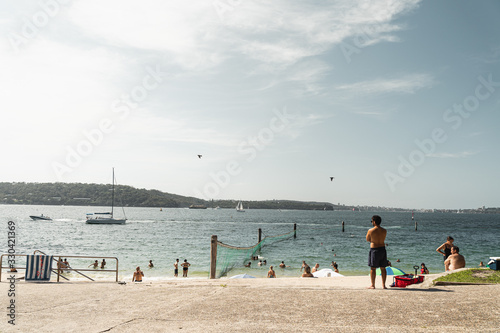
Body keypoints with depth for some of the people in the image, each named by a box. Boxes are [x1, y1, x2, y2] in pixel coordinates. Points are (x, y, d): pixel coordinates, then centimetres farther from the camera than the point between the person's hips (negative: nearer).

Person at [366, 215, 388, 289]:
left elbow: (367, 239, 2)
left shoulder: (371, 231, -12)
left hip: (374, 250, -4)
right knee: (383, 268, 10)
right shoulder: (384, 231, 2)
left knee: (373, 268, 3)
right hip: (382, 249, 4)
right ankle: (383, 285, 12)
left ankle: (372, 285, 5)